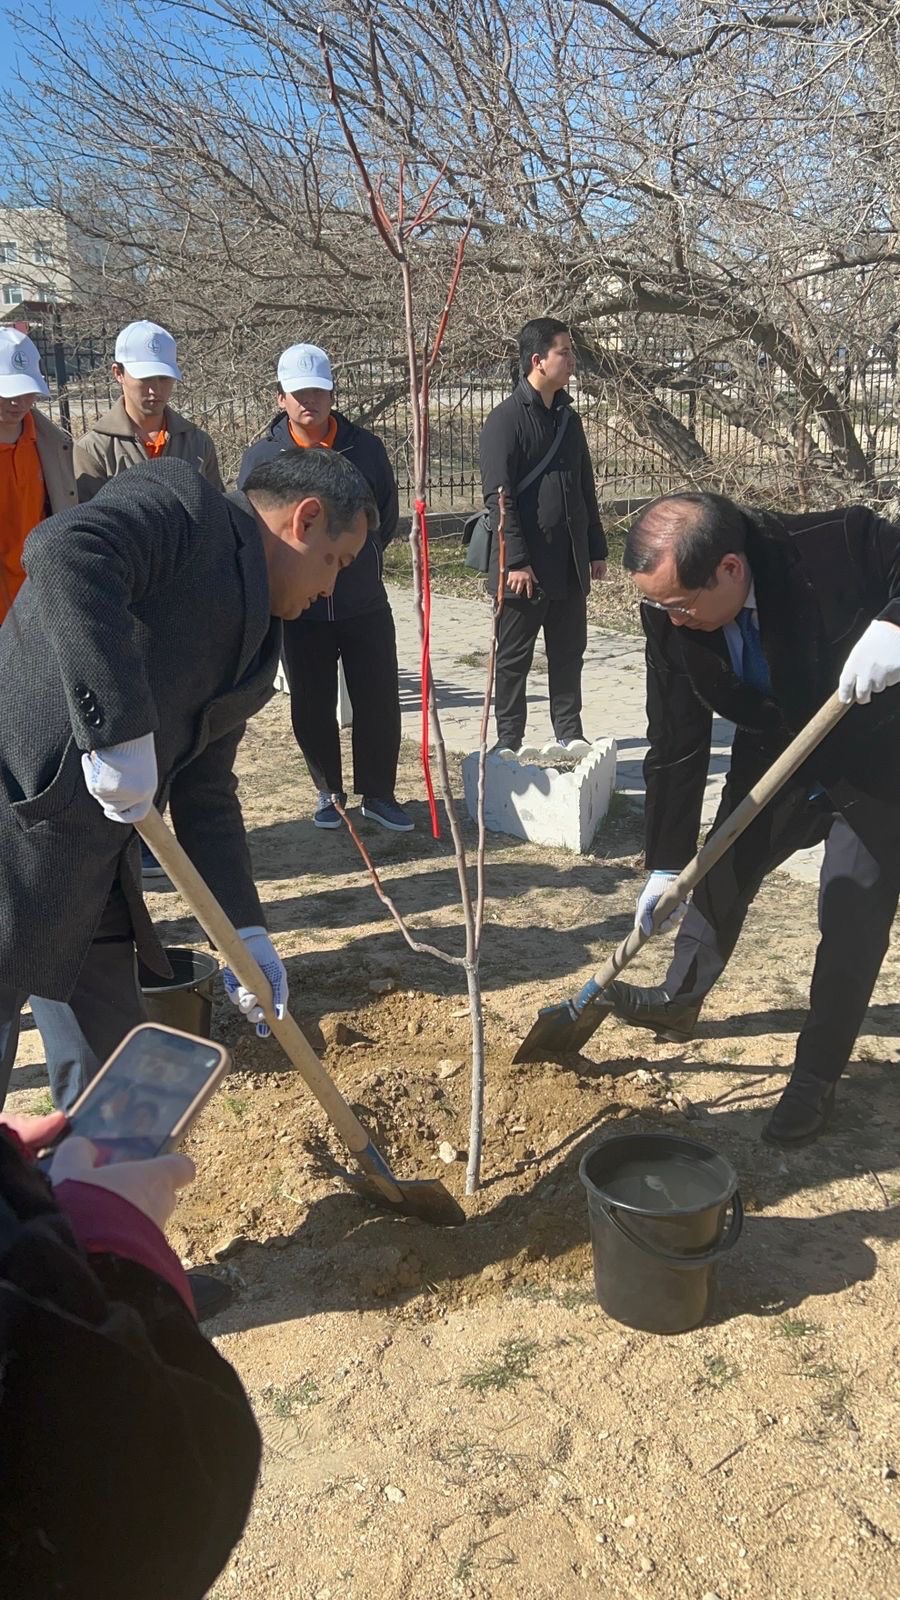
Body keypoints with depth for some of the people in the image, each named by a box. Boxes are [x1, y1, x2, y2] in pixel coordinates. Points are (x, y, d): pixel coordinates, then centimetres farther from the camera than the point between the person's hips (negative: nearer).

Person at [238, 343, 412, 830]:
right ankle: (328, 791, 27)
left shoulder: (365, 448, -1)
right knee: (311, 708, 9)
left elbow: (387, 512, 13)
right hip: (300, 610, 0)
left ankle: (378, 794, 18)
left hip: (364, 605, 1)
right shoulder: (261, 456, -5)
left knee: (379, 702, 4)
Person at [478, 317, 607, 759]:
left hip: (570, 564, 7)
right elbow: (498, 497, -15)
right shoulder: (505, 420, -10)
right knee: (514, 659, 3)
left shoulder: (567, 417, 13)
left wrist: (596, 548, 16)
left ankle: (569, 735, 22)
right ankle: (510, 743, 12)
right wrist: (516, 561, -19)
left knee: (568, 653, 12)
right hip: (526, 566, -7)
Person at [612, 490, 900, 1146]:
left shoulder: (841, 543, -37)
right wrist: (665, 864, -12)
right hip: (775, 756, 4)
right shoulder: (672, 614, -22)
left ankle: (816, 1077, 17)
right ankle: (680, 1000, 40)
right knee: (722, 870, 15)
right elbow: (676, 746, -14)